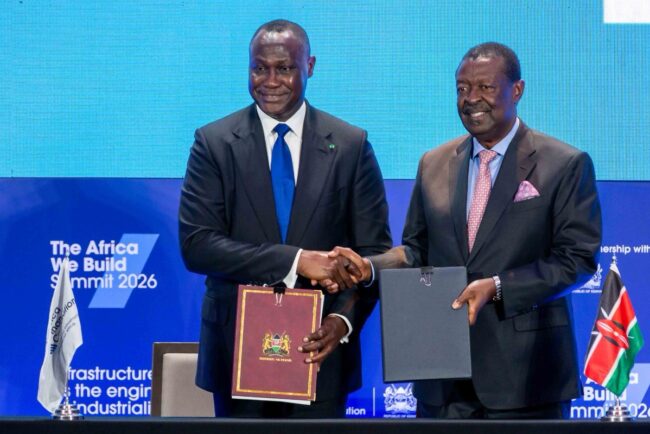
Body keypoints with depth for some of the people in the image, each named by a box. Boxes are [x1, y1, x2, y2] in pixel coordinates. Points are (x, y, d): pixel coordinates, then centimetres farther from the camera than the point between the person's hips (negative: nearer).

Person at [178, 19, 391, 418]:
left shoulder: (351, 145, 4)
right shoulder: (214, 143, 1)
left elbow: (374, 251, 3)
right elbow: (196, 245, -9)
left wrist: (344, 319, -15)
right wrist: (294, 261, -19)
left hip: (321, 346, 0)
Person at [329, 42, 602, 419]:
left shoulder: (566, 165, -2)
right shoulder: (434, 164, 13)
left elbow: (577, 257, -7)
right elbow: (418, 249, 16)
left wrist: (497, 287, -18)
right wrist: (370, 267, -5)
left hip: (525, 369, -4)